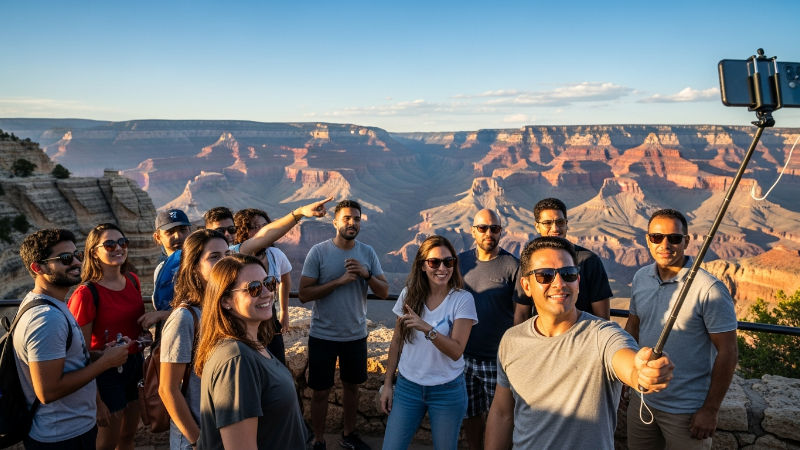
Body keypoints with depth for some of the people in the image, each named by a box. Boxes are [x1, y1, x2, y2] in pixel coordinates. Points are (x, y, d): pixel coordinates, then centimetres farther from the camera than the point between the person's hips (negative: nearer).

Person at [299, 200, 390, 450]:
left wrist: (366, 274, -20)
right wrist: (339, 281, -23)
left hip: (356, 335, 3)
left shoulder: (368, 253, -1)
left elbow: (384, 292, -2)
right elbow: (304, 294, -15)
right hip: (323, 336, -3)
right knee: (321, 392, 9)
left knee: (352, 386, 19)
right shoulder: (318, 252, -11)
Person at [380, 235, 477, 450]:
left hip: (447, 391, -2)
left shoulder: (462, 299, -12)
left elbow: (456, 351, -18)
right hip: (408, 386, 3)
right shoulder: (409, 294, -2)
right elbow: (396, 342, 6)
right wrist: (387, 384, 6)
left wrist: (427, 329, -33)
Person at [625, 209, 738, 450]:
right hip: (642, 400, 5)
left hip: (687, 412, -5)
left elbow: (728, 353, -15)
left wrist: (711, 409, -13)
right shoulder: (640, 278, -1)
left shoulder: (710, 290, -19)